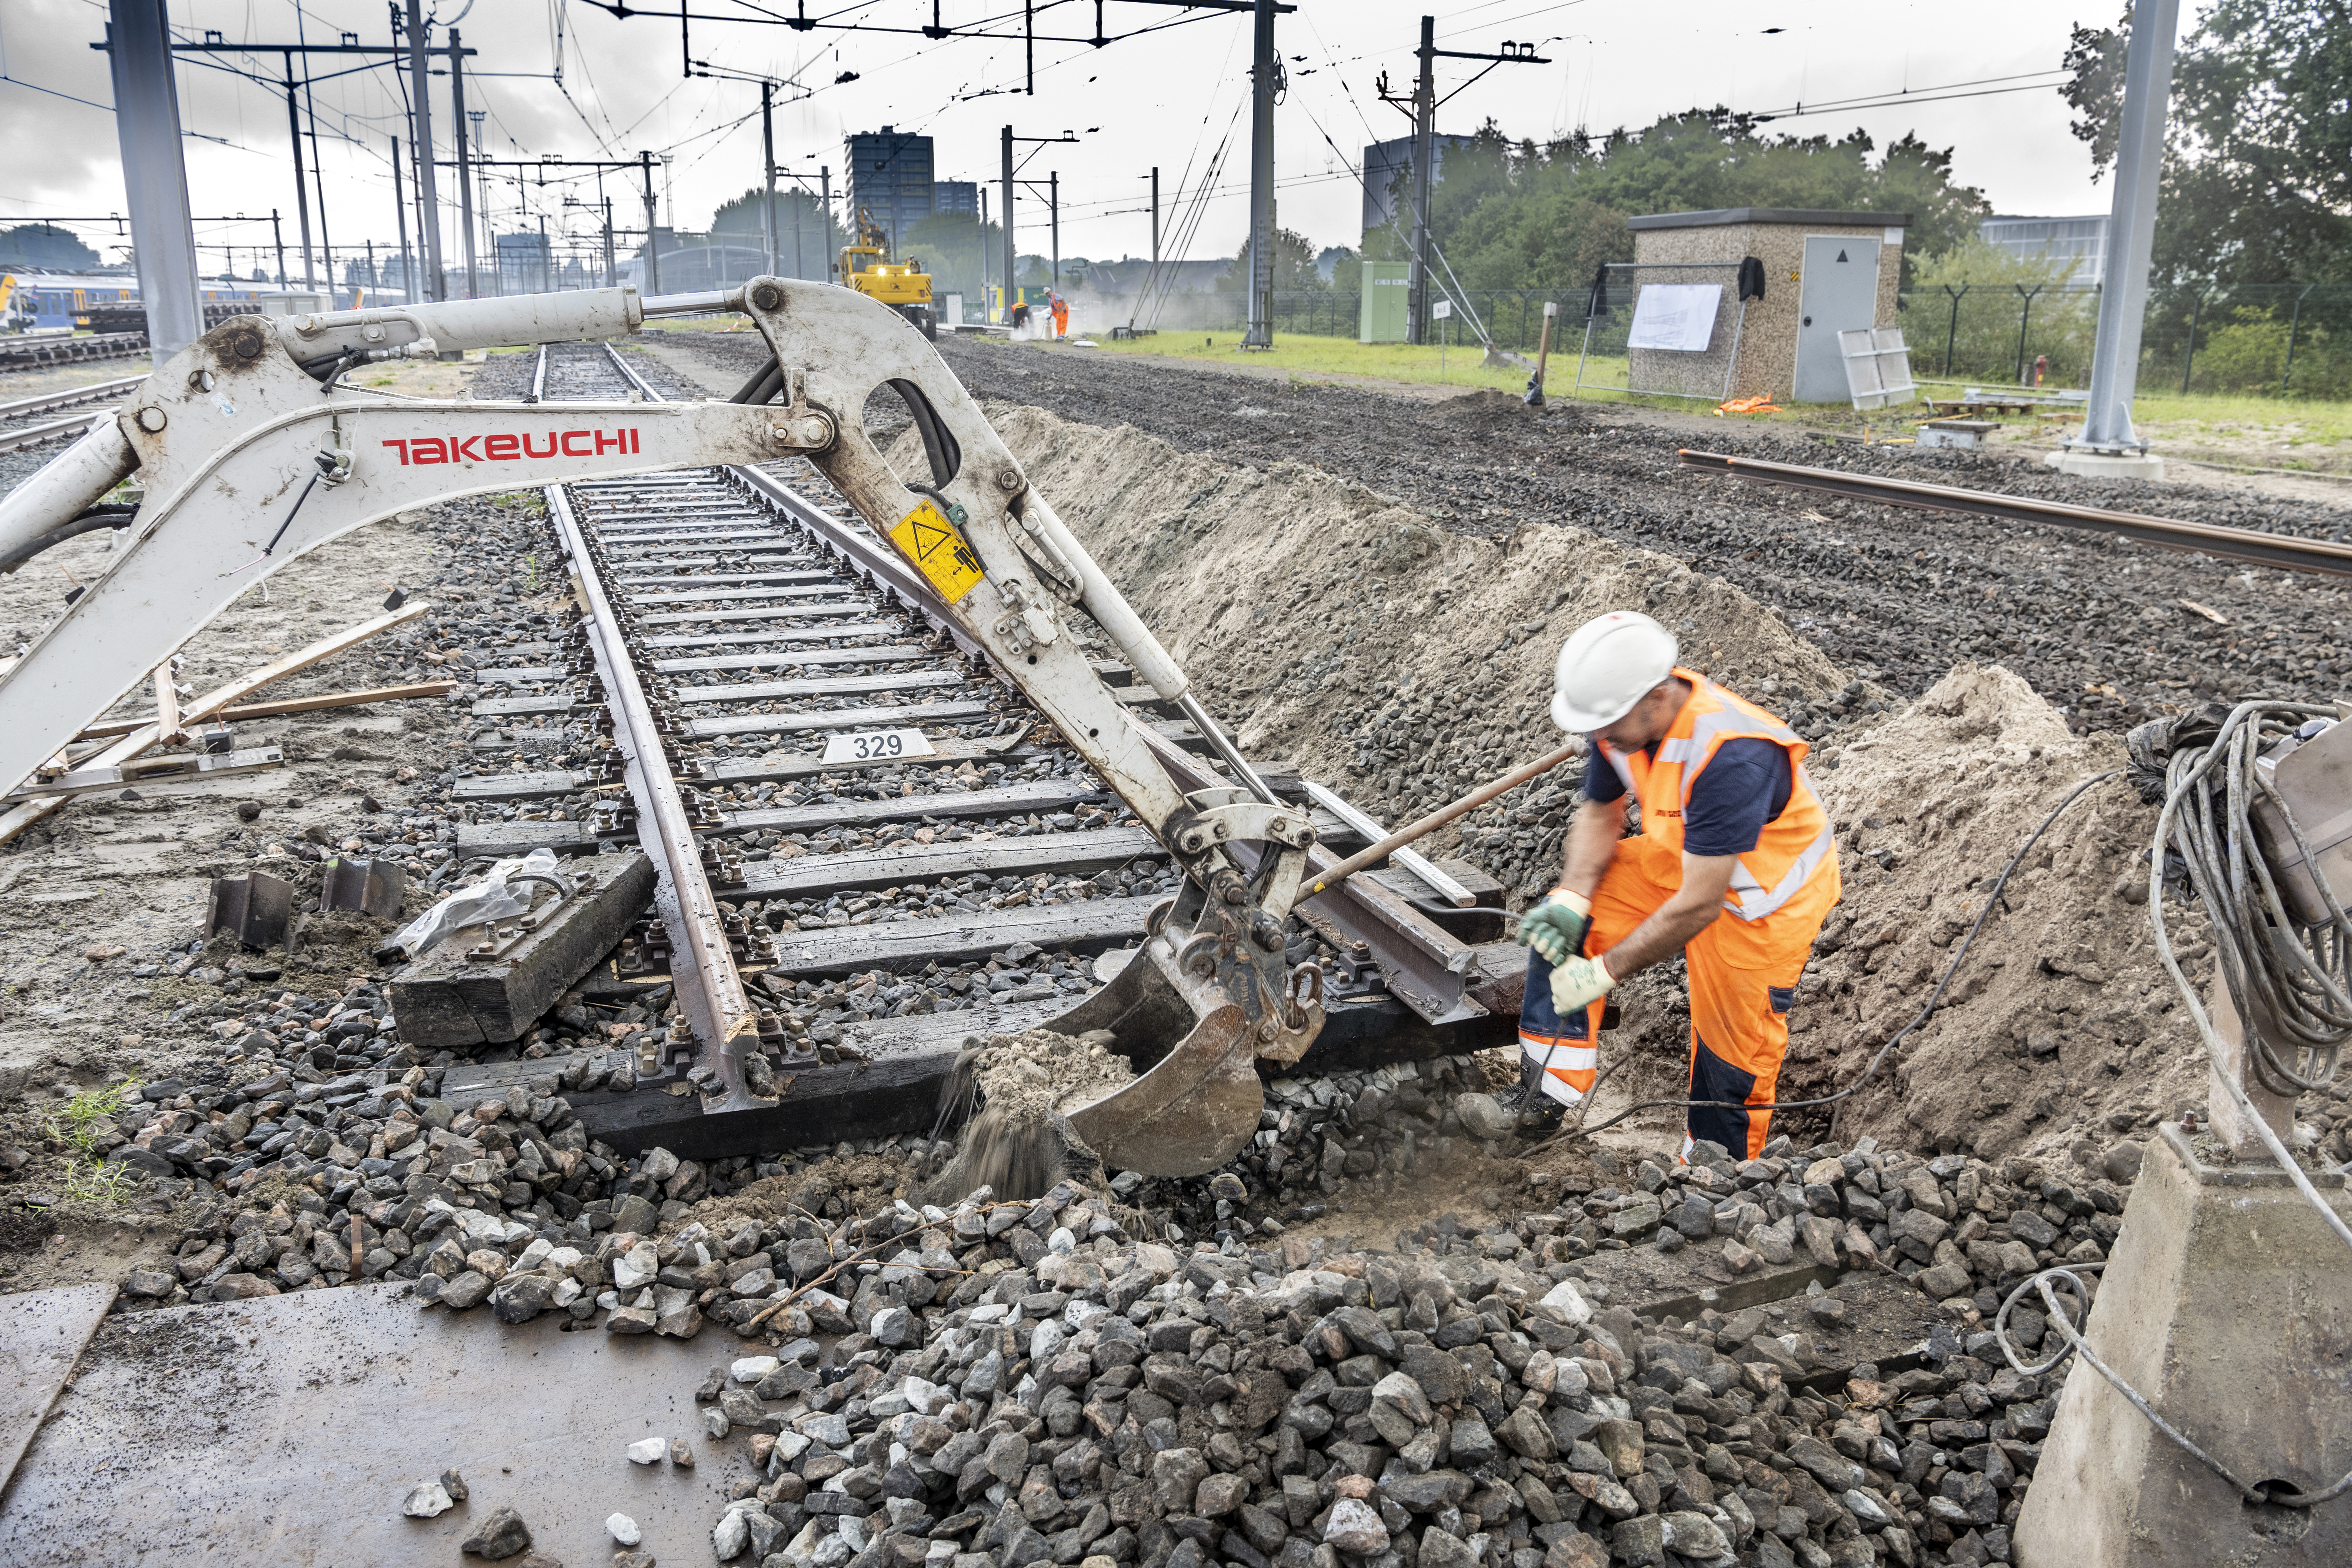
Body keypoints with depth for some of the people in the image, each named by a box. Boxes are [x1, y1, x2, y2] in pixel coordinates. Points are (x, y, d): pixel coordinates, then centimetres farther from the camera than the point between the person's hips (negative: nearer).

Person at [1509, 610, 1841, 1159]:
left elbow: (1698, 906, -36)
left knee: (1731, 1054, 4)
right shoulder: (1628, 714, -18)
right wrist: (1571, 899, -17)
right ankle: (1543, 1101, 1)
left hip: (1764, 899, -7)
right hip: (1683, 859, 7)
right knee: (1557, 929, -6)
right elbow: (1600, 814, 0)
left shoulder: (1732, 758, -40)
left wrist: (1604, 971, -29)